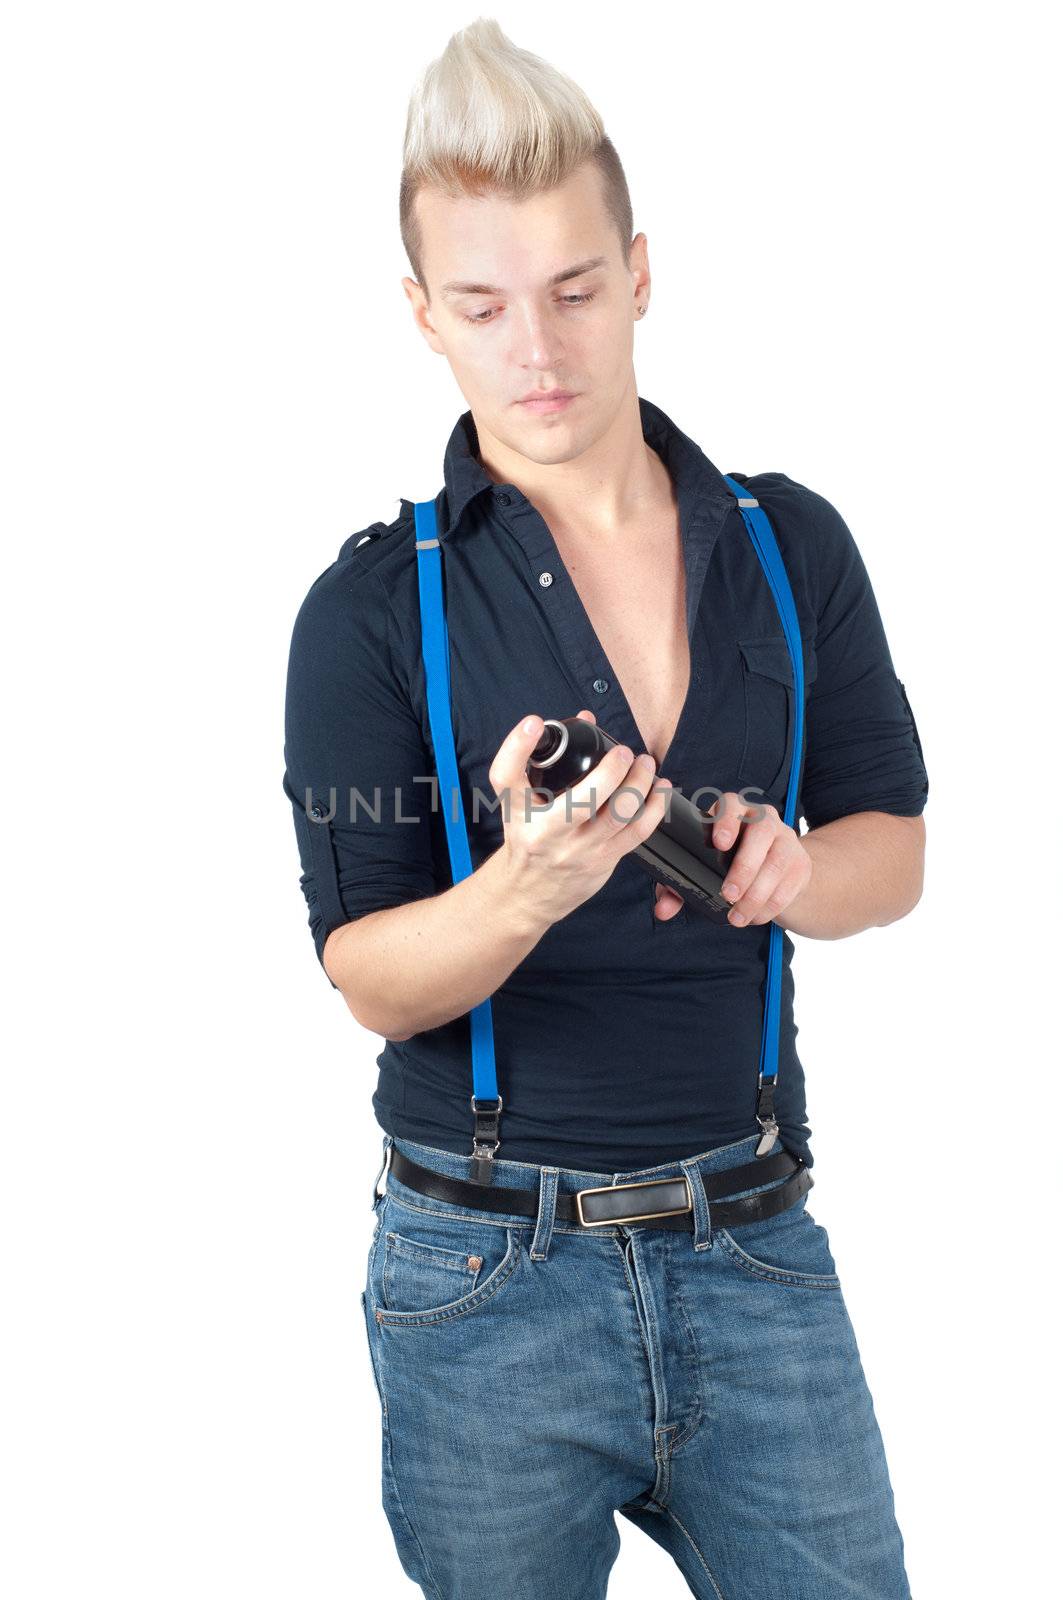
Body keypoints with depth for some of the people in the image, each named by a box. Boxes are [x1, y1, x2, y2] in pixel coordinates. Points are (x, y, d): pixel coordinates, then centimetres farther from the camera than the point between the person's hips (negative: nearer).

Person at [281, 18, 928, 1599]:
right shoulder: (373, 609, -6)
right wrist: (526, 890, -30)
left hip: (758, 1246, 2)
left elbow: (895, 854, 6)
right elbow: (374, 982, -9)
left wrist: (787, 868, -17)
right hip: (489, 1272, -2)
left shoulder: (793, 548, 3)